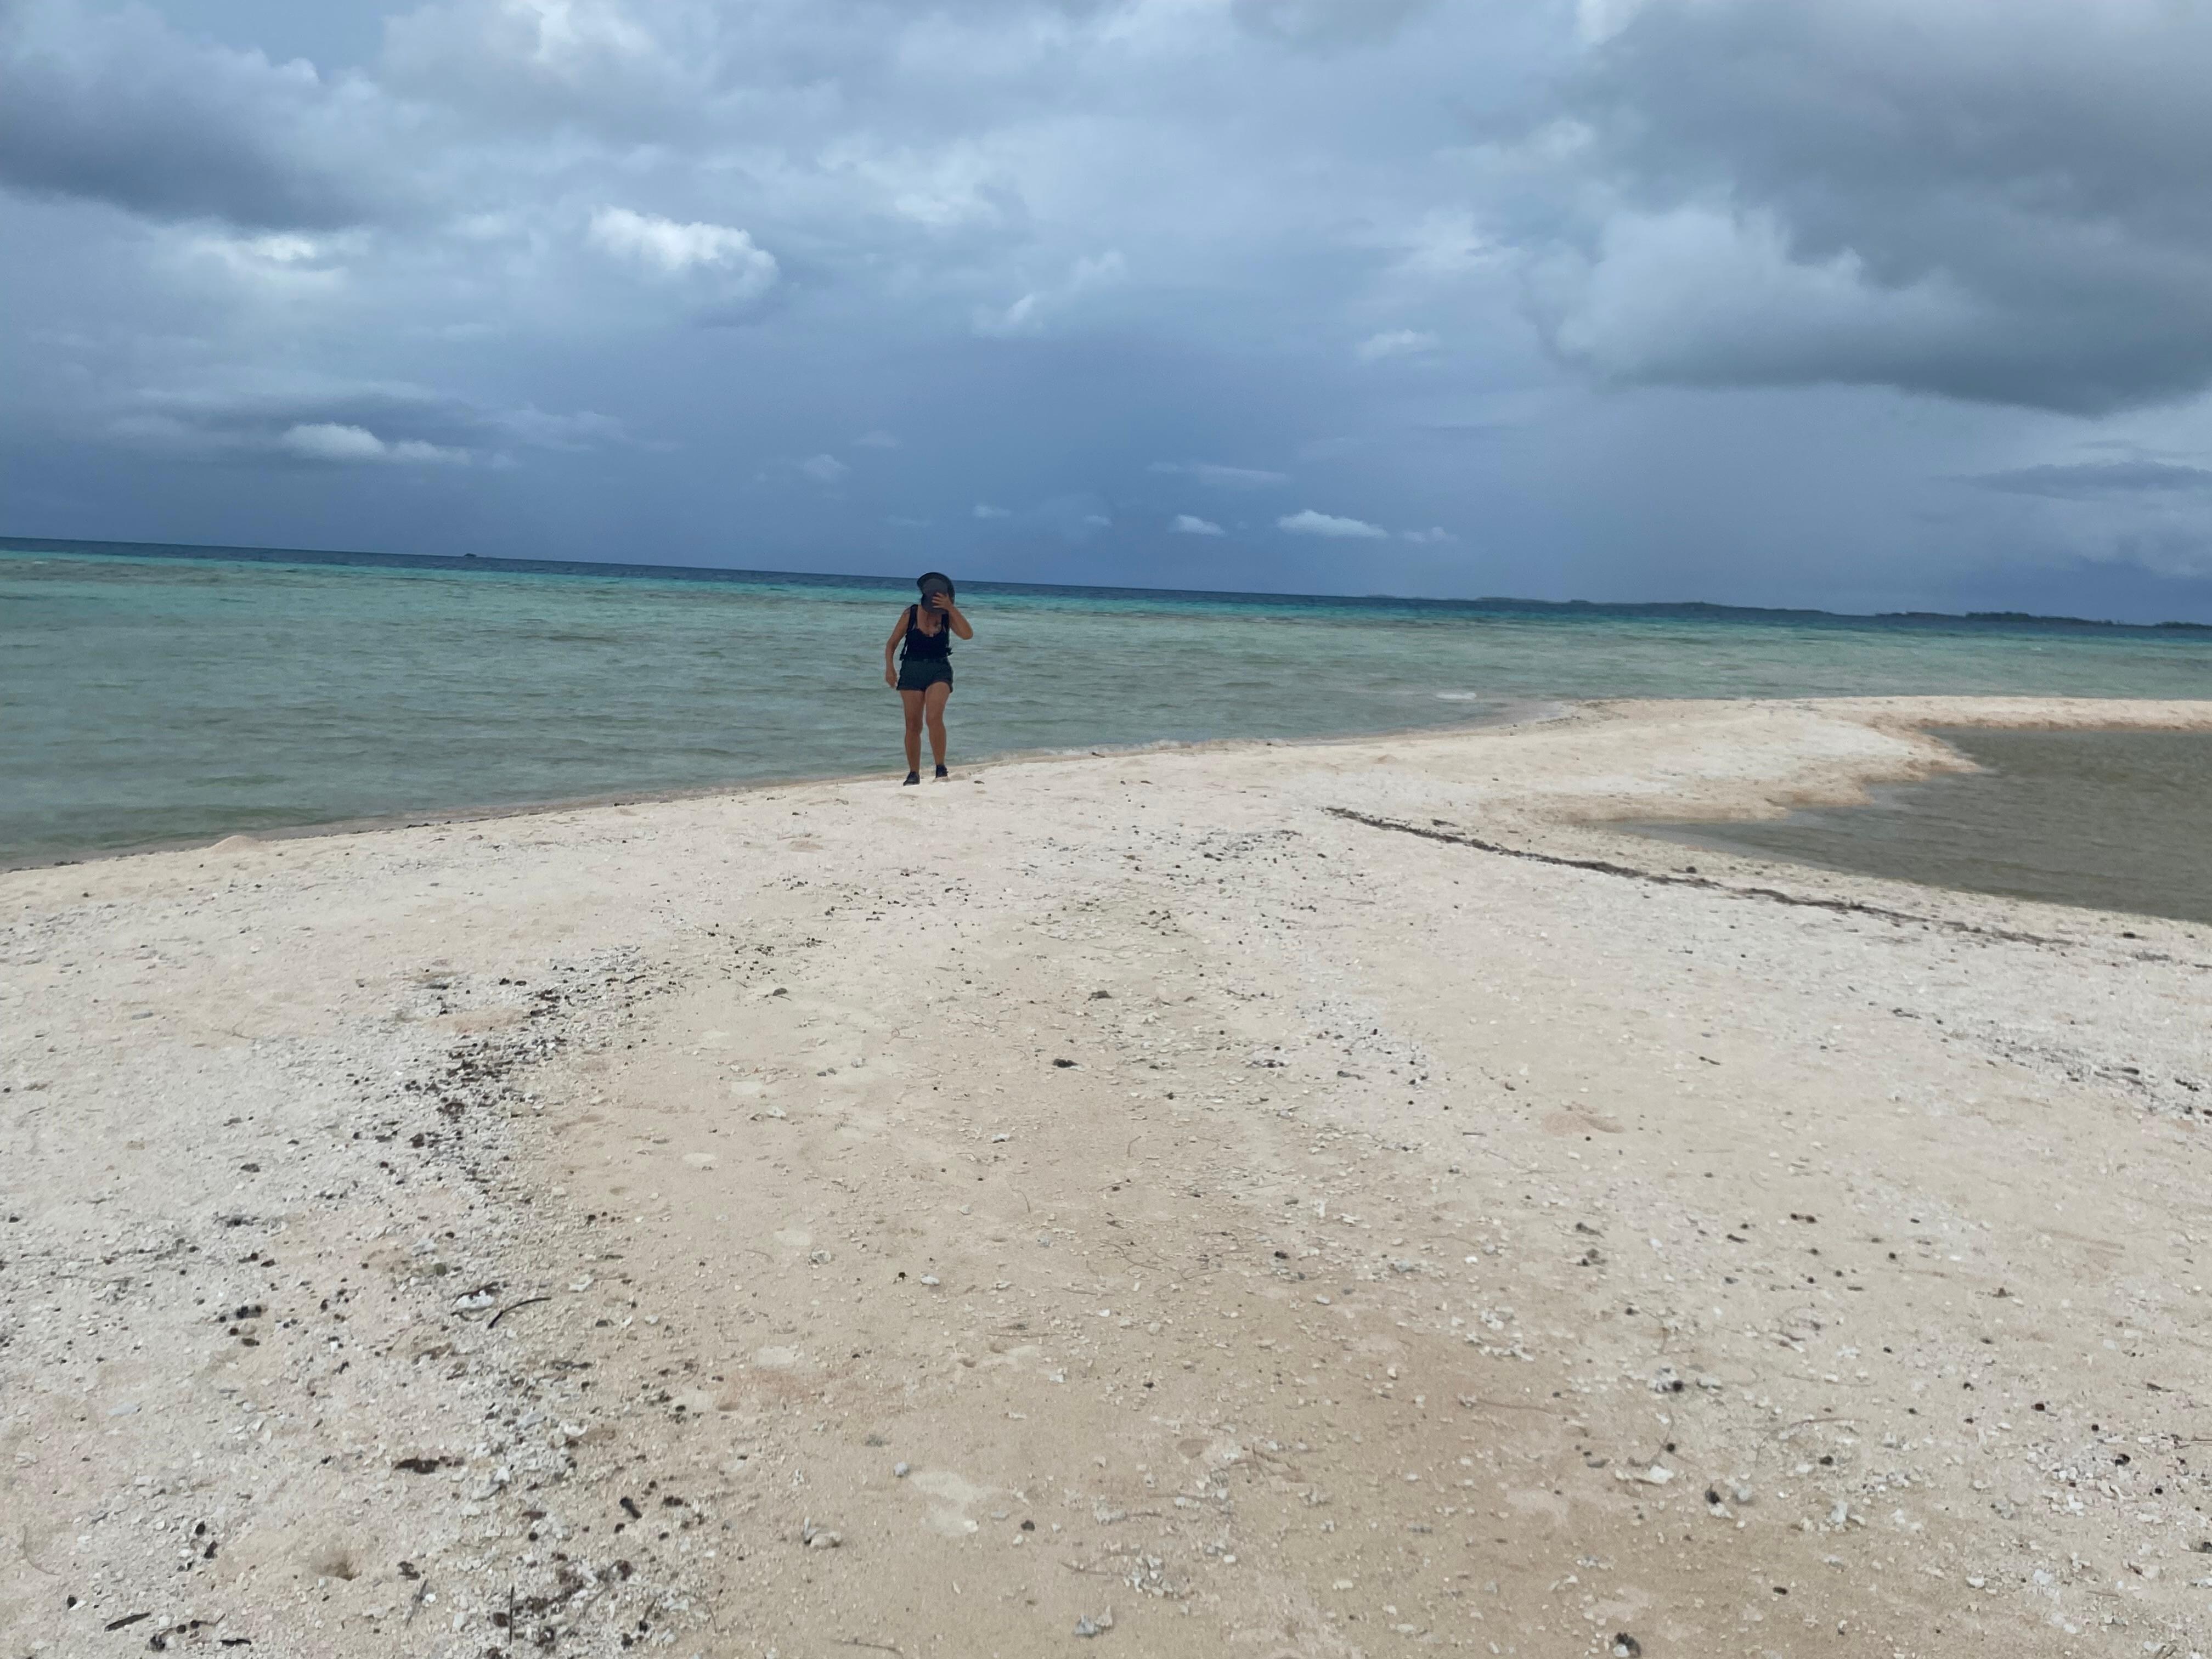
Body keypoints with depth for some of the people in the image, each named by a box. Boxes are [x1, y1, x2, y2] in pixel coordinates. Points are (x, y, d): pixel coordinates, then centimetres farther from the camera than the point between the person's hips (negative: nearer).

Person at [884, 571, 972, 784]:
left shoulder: (948, 615, -2)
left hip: (939, 670, -1)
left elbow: (968, 634, -18)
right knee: (913, 725, 1)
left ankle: (941, 767, -14)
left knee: (934, 717, -22)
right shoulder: (910, 614, -4)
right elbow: (892, 643, 3)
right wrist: (889, 667, -11)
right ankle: (913, 773, 12)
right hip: (912, 670, 1)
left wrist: (951, 608, -21)